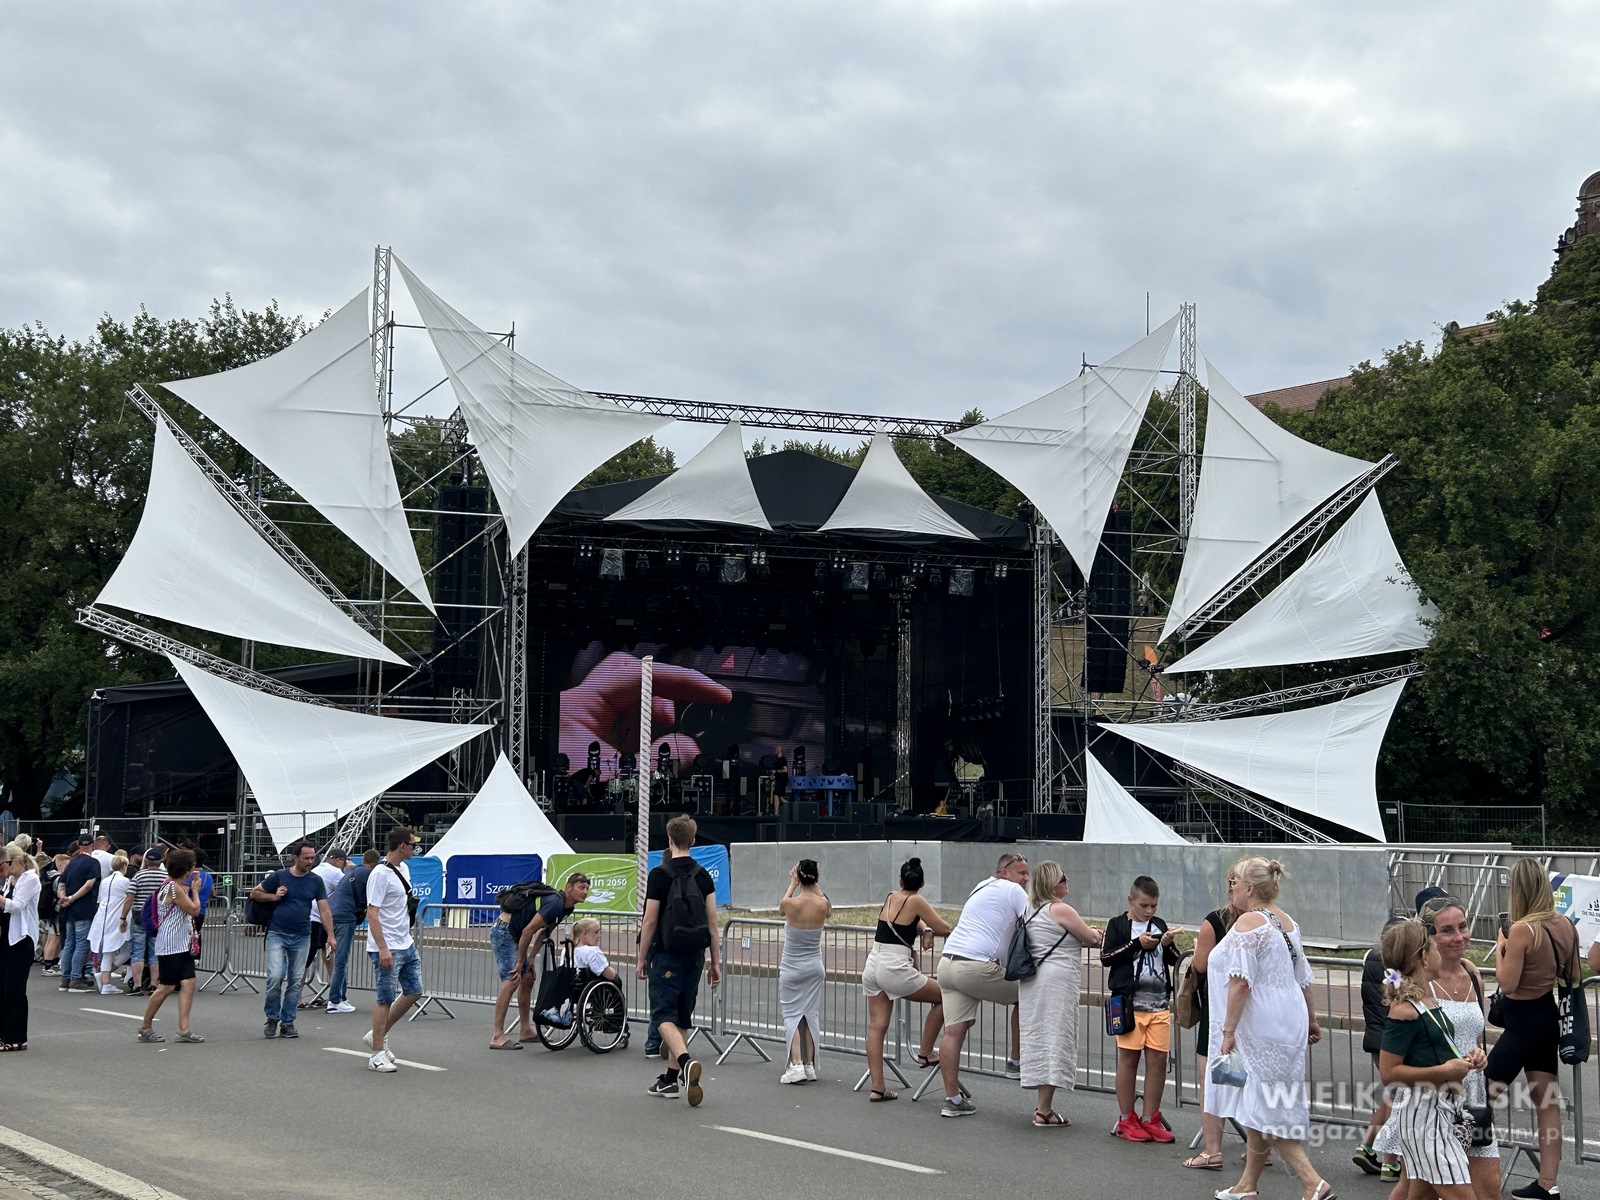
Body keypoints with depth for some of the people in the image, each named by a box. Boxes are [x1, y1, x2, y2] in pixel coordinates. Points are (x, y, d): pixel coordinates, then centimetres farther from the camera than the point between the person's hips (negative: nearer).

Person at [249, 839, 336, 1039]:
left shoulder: (316, 881, 5)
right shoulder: (279, 877, -1)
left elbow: (324, 910, 2)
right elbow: (254, 893, 7)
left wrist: (330, 936, -6)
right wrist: (273, 897, -10)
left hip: (301, 938, 3)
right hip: (277, 934, -3)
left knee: (295, 981, 4)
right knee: (275, 976, -13)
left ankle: (288, 1022, 13)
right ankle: (272, 1018, 4)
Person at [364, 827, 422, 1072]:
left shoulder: (403, 869, 11)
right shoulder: (380, 875, -17)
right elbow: (372, 914, -21)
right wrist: (383, 949, -25)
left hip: (406, 945, 9)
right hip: (387, 949, -9)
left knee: (413, 992, 12)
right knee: (386, 999, -3)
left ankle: (378, 1035, 25)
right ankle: (377, 1054, 5)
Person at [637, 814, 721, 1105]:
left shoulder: (659, 875, -10)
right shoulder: (703, 876, 4)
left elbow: (650, 922, -9)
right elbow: (712, 922, 4)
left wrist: (642, 959, 1)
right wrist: (716, 961, 9)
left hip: (666, 955, -5)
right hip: (694, 955, 5)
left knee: (664, 1014, -6)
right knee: (682, 1015, 13)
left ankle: (686, 1062, -32)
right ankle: (671, 1079, 18)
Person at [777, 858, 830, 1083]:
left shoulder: (790, 903, -18)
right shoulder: (822, 904, -10)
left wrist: (793, 883, 16)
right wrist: (814, 885, 17)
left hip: (791, 968, -3)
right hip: (814, 967, 3)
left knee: (792, 1014, 1)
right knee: (810, 1014, 11)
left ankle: (796, 1065, -11)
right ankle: (809, 1065, 14)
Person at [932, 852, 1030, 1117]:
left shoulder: (982, 888, 26)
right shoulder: (1012, 891, 1)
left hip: (947, 963, 8)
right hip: (977, 966, -8)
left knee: (953, 1031, 3)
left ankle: (952, 1099, 3)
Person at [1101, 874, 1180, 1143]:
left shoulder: (1159, 925, 15)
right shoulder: (1118, 925, 3)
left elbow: (1174, 960, 17)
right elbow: (1106, 957, -7)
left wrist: (1168, 945, -4)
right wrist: (1137, 943, -14)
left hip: (1159, 1003, 4)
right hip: (1129, 1002, -4)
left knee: (1158, 1060, 1)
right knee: (1129, 1059, 0)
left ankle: (1150, 1119, 10)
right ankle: (1126, 1120, 9)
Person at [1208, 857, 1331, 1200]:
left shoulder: (1248, 923, -15)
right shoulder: (1287, 921, 12)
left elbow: (1241, 982, -21)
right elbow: (1303, 978, 18)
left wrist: (1229, 1030, -19)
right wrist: (1311, 1020, 28)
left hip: (1261, 1026, -9)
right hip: (1289, 1018, 9)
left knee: (1266, 1110, -6)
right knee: (1258, 1107, 15)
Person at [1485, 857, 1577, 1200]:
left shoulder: (1522, 930, -20)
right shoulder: (1565, 926, 1)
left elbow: (1507, 983, -16)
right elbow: (1572, 976, 11)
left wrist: (1500, 948, -4)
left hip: (1523, 1022, -8)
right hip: (1548, 1017, 8)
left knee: (1484, 1096, 0)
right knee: (1546, 1102, 11)